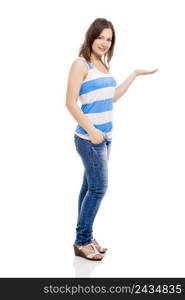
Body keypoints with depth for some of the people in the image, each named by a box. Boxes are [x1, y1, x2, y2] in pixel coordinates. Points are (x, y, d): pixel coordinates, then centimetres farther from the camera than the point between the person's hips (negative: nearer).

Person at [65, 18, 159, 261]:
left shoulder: (103, 64, 12)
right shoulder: (81, 64, -11)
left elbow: (112, 97, 21)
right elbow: (70, 102, -14)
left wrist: (134, 75, 20)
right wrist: (91, 129, -18)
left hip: (105, 136, 7)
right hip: (90, 137, -7)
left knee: (90, 187, 11)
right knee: (99, 188, -4)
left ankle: (84, 237, 20)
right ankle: (82, 241, 9)